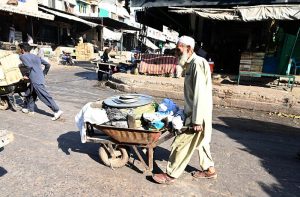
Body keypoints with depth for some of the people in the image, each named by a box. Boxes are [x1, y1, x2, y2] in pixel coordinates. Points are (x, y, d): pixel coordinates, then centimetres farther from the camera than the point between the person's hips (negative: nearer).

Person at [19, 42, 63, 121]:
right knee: (29, 93, 24)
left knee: (45, 97, -9)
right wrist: (43, 74, 23)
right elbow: (47, 65, 16)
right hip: (40, 78, 9)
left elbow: (29, 66, -18)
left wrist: (26, 75, -3)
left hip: (36, 81, -9)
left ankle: (57, 111, -10)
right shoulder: (35, 56, 20)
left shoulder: (22, 56, -1)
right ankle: (30, 109, 35)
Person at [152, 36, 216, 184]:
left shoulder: (197, 63, -19)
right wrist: (188, 113, 19)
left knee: (181, 143, -1)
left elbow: (200, 94, -25)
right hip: (193, 112, 10)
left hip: (198, 114, -10)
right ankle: (209, 169, 38)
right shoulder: (191, 64, 11)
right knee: (200, 141, 21)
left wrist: (197, 120, -23)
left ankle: (171, 175, 15)